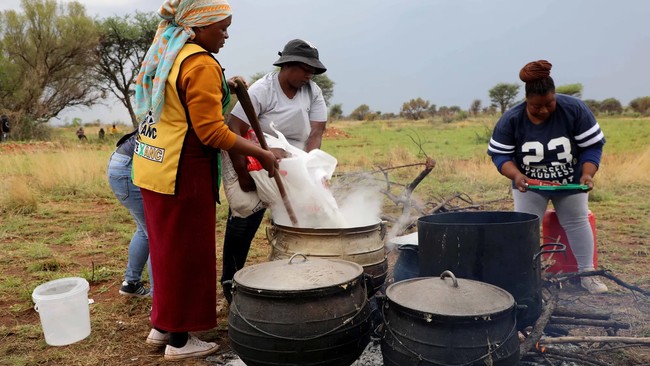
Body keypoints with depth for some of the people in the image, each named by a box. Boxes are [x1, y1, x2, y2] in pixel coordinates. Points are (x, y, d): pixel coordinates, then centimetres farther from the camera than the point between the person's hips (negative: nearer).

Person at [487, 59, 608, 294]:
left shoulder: (574, 109, -22)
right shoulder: (511, 119, -23)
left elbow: (592, 146, -17)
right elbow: (500, 155, -18)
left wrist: (587, 174, -32)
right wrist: (516, 175, -36)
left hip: (570, 182, 1)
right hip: (530, 185, -1)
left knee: (578, 223, 10)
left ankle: (587, 274, 25)